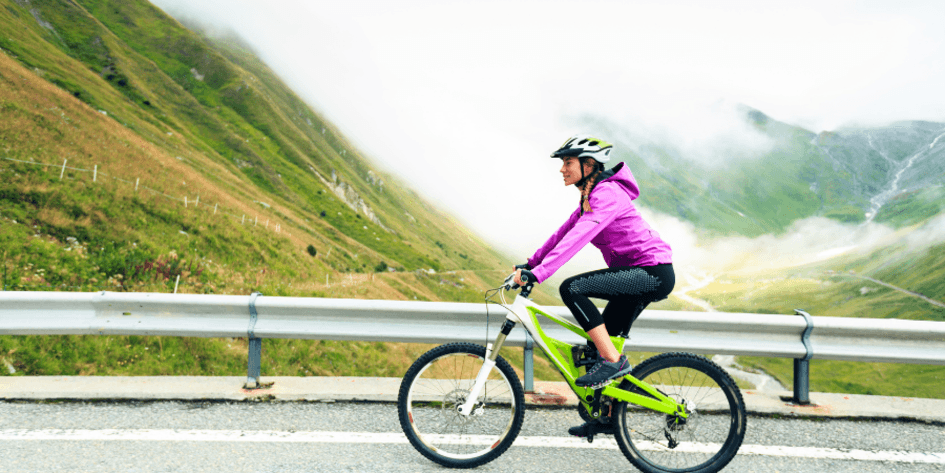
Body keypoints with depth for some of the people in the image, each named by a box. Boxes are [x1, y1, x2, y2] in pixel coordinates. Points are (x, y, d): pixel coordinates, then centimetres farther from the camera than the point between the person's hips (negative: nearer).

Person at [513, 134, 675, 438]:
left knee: (572, 288, -23)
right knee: (602, 342, 11)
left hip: (653, 273, -10)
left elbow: (578, 237, -30)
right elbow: (564, 233, 16)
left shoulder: (607, 193, -18)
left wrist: (537, 274, -34)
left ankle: (614, 361, -13)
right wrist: (530, 263, 11)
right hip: (639, 275, 10)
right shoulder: (591, 196, 13)